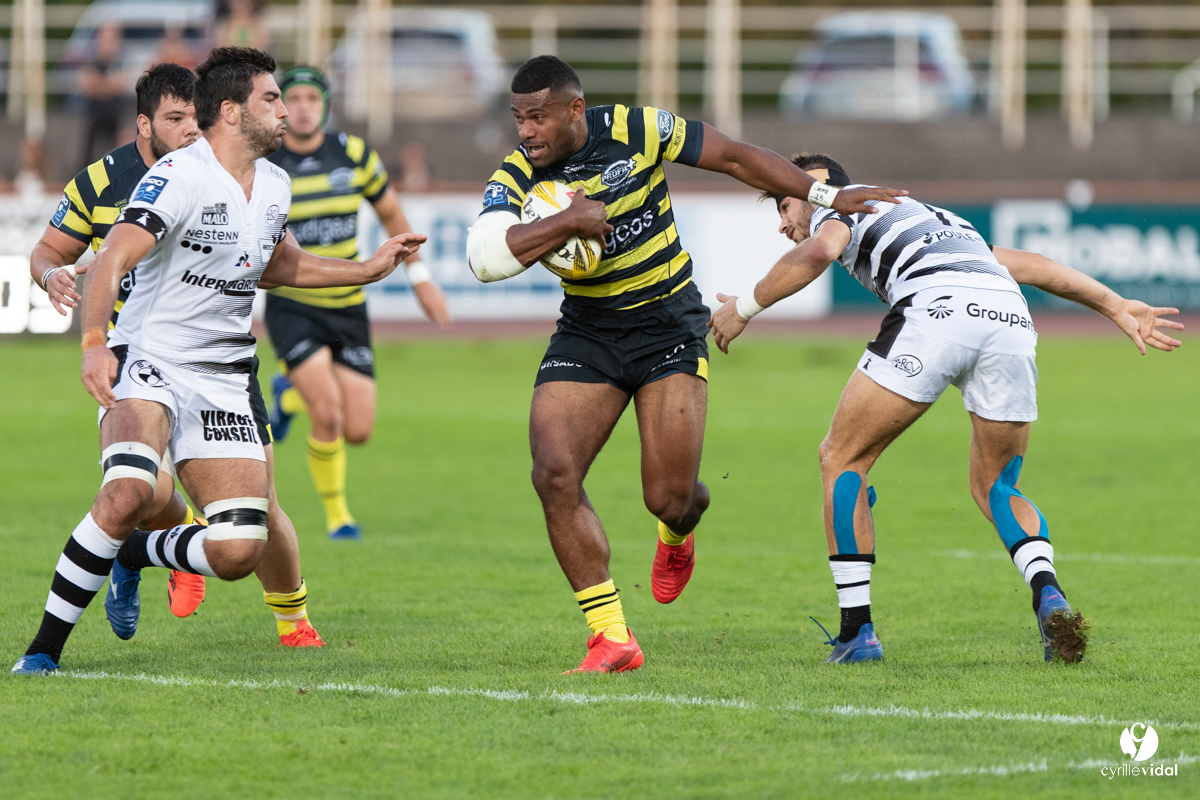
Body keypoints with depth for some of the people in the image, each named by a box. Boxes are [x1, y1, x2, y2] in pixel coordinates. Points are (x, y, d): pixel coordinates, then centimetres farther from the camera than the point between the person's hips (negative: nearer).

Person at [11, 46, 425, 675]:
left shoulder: (275, 185, 10)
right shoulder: (179, 177, -15)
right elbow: (110, 263, -27)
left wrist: (370, 268, 25)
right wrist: (94, 345, -43)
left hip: (222, 382, 7)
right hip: (146, 363, -7)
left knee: (239, 552, -6)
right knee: (129, 490, -34)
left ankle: (132, 553, 26)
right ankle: (44, 649, -23)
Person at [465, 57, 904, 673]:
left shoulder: (636, 131, -12)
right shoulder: (515, 177, -9)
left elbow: (733, 157, -3)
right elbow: (486, 256, -27)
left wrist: (826, 197, -3)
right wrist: (570, 219, -34)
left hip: (667, 326, -2)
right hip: (586, 334, 2)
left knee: (670, 499, -7)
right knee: (554, 473, -17)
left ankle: (676, 534, 36)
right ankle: (611, 636, -8)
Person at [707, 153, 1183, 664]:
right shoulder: (928, 218, 42)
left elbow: (821, 250, -1)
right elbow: (1032, 265, 36)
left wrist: (745, 307, 9)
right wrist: (1118, 308, 34)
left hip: (937, 307, -6)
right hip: (1011, 316, 6)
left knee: (842, 458, 11)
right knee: (994, 487, 23)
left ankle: (857, 633, 6)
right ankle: (1048, 596, -6)